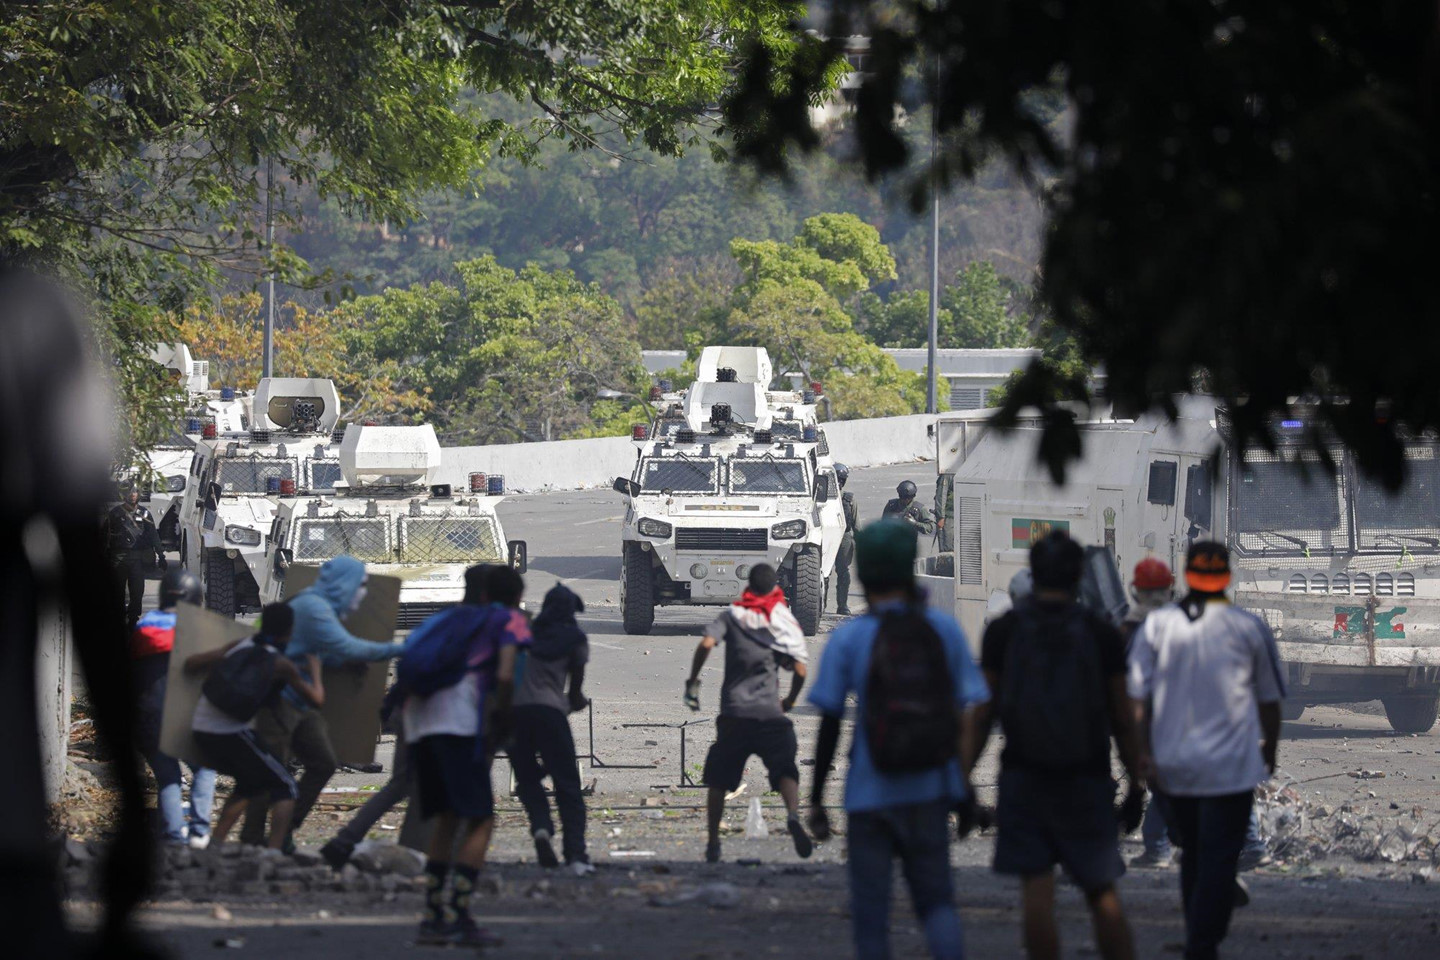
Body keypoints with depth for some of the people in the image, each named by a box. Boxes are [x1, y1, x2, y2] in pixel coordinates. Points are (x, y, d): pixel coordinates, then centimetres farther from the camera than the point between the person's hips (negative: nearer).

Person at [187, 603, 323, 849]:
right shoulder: (281, 665, -4)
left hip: (201, 730, 7)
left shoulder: (239, 646, 11)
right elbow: (317, 699, 4)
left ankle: (215, 844, 20)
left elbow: (192, 663, 17)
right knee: (286, 788, 4)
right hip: (231, 734, -7)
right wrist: (315, 670, 21)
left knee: (249, 783, 28)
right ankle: (274, 852, -13)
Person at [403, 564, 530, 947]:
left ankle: (433, 916, 10)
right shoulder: (510, 621, 10)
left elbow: (413, 669, 24)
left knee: (447, 819, 16)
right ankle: (459, 916, -14)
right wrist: (500, 725, 3)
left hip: (419, 722, 7)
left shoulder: (455, 618, 29)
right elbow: (504, 676, -8)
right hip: (459, 724, -7)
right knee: (481, 820, -3)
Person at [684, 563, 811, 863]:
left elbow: (706, 644, -11)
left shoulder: (732, 615, 5)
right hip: (769, 711, 0)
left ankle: (713, 843, 14)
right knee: (785, 771, -4)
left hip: (733, 712, 0)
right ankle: (794, 816, -34)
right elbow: (800, 671, 3)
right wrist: (790, 701, 21)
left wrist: (692, 682, 0)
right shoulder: (786, 621, 6)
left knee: (719, 780, 14)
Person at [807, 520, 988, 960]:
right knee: (935, 899, 10)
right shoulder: (944, 629, -1)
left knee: (870, 910, 7)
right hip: (930, 790, 2)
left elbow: (829, 726, -6)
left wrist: (816, 800, 1)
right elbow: (966, 714, 2)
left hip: (871, 795, -2)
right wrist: (965, 783, 11)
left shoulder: (847, 639, -6)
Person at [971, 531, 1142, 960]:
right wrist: (1135, 784, 7)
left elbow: (982, 714, -2)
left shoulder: (1002, 632, -2)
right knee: (1102, 892, 7)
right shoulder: (1102, 635, -4)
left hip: (1023, 776, 0)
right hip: (1087, 780, 0)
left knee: (1036, 891, -1)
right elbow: (1123, 721, -1)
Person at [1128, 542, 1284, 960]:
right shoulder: (1250, 628, -1)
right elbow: (1269, 700, 6)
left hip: (1171, 764, 3)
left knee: (1192, 853, 17)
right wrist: (1269, 750, 20)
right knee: (1219, 858, -4)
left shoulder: (1156, 625, 3)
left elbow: (1136, 696, -3)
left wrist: (1142, 752, -4)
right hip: (1231, 765, -3)